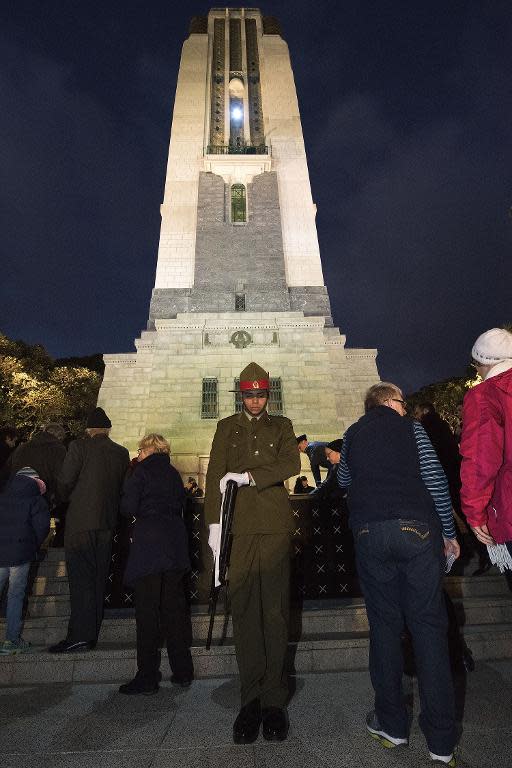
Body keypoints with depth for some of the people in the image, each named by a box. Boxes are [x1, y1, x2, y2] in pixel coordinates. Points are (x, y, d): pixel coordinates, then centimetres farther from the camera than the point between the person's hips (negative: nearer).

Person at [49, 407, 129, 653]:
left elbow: (64, 482, -10)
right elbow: (124, 488, 8)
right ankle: (92, 635, 22)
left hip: (80, 522, -5)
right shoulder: (121, 453, 4)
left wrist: (66, 498, 11)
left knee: (80, 580, 1)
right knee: (98, 580, 13)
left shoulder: (79, 446, -8)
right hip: (107, 523, 5)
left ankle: (79, 636, 2)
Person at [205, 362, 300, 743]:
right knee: (244, 611, 2)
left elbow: (291, 464, -3)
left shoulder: (281, 426, 14)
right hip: (239, 527, 1)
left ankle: (274, 698, 14)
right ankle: (251, 697, 14)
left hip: (275, 525, 0)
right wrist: (214, 522, -1)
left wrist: (248, 476, -12)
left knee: (275, 610, 2)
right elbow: (214, 476, 8)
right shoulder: (226, 427, 15)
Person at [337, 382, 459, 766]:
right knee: (428, 624, 7)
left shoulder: (353, 434, 13)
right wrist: (449, 533, 6)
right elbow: (436, 481, -1)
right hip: (418, 530, -1)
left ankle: (392, 724, 21)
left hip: (371, 533, 2)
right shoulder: (411, 428, 5)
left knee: (385, 623, 12)